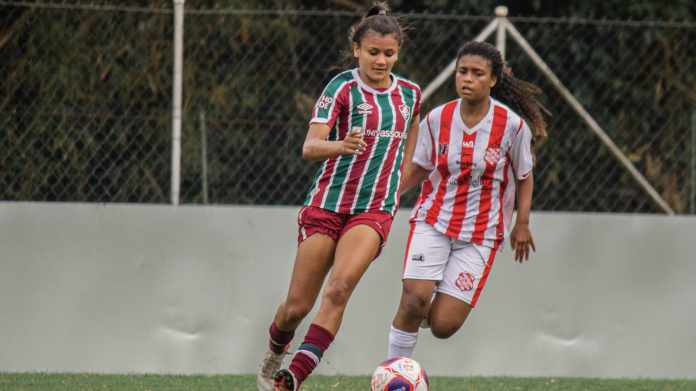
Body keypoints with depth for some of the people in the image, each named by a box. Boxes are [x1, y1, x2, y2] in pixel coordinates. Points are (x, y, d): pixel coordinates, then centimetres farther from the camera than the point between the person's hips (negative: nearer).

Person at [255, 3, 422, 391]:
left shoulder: (410, 94, 8)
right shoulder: (343, 88, -7)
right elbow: (310, 147, -19)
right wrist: (342, 146, -38)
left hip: (375, 210, 2)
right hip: (327, 205, -2)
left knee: (340, 287, -24)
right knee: (297, 307, 2)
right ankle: (273, 356, 36)